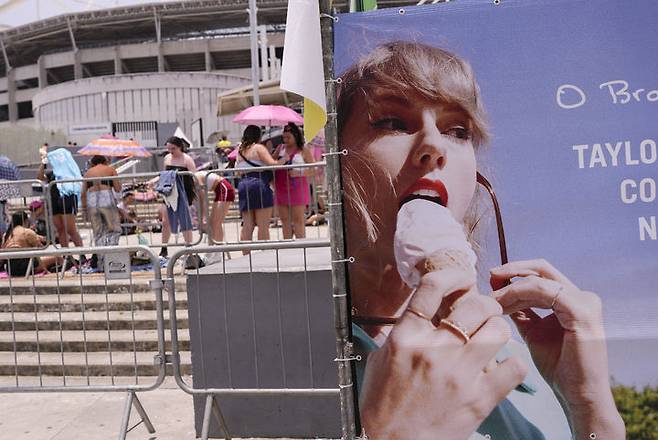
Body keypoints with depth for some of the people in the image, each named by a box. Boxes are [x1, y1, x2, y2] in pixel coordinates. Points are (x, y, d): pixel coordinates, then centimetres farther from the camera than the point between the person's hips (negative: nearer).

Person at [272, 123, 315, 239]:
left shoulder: (304, 151, 1)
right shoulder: (280, 148, 14)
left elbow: (312, 170, -3)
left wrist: (299, 173, -17)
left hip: (297, 188, -5)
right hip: (281, 189, 5)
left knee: (298, 219, -3)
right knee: (285, 220, 8)